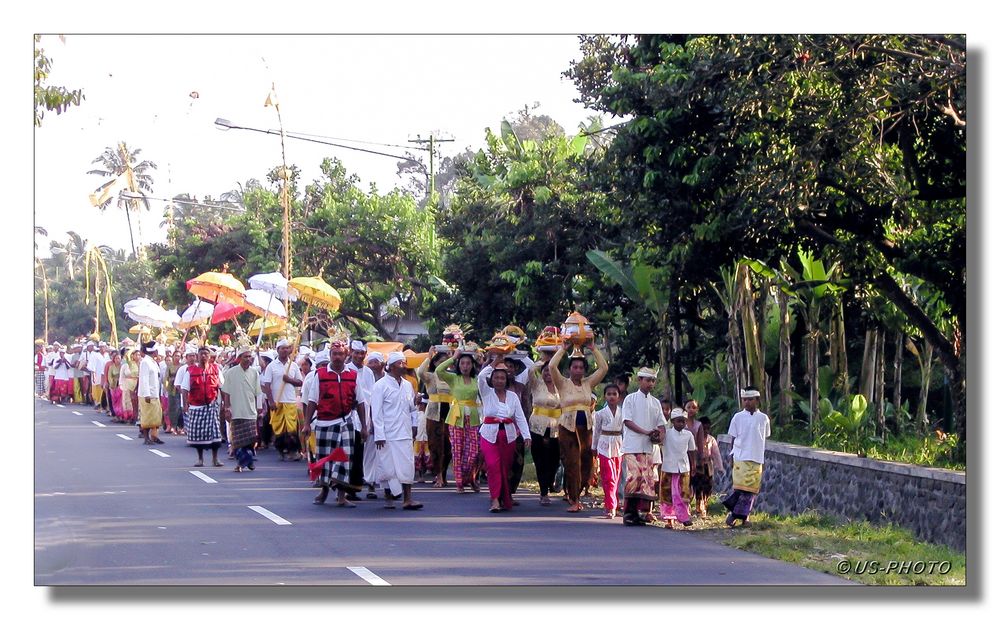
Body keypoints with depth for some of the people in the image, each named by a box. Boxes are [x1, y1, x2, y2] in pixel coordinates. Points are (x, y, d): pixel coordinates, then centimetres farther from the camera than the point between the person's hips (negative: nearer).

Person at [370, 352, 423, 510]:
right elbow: (376, 412, -8)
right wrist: (379, 435, -13)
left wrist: (416, 403, -2)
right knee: (388, 467, 2)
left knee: (407, 466, -2)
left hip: (404, 433, 5)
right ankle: (388, 498, 16)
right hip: (388, 434, -5)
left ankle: (408, 499, -5)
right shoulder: (381, 385, -5)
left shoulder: (407, 385, 13)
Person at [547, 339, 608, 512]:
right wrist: (563, 349, -6)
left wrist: (593, 349, 3)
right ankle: (574, 501, 1)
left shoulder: (588, 383, 12)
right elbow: (552, 366, -11)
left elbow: (604, 368, 7)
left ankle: (574, 495, 21)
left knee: (586, 463, 2)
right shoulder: (563, 384, 2)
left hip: (586, 428, 4)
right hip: (568, 428, -4)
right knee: (572, 464, -6)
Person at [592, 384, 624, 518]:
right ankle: (611, 507, -10)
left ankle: (609, 506, 20)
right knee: (609, 477, -8)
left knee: (616, 477, 8)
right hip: (605, 446, -3)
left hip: (619, 446, 3)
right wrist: (594, 447, 13)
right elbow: (596, 431, 8)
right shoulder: (600, 414, 0)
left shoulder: (622, 413, 4)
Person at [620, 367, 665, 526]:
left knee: (648, 479, -1)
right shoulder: (631, 399, 2)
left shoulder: (655, 402, 16)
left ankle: (644, 511, 3)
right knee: (633, 477, -12)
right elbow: (627, 421, -7)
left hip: (648, 447, 5)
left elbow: (661, 423, 16)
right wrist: (646, 432, -16)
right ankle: (629, 513, -7)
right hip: (632, 446, -5)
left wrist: (660, 435, -7)